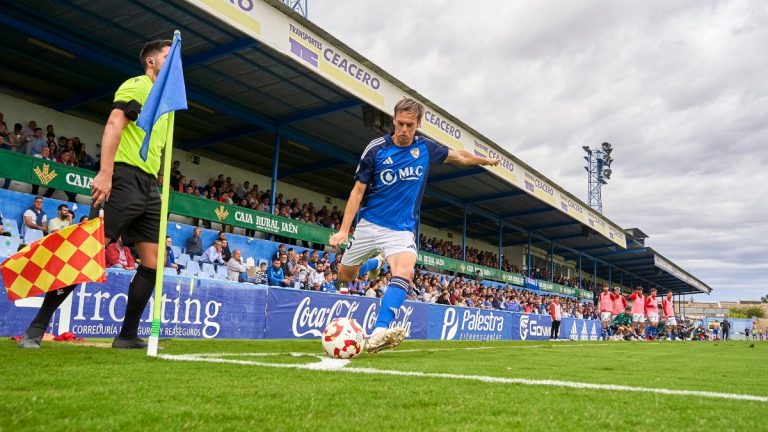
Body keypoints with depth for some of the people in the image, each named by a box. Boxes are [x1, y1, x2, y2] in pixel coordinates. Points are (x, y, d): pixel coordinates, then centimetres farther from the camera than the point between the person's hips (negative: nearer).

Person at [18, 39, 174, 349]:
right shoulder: (137, 85, 0)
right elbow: (114, 124, -13)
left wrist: (152, 184, 19)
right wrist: (105, 172, -24)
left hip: (149, 187, 8)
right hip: (124, 179, -8)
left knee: (153, 263, 1)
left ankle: (127, 336, 9)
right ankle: (36, 328, 1)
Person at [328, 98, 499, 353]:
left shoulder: (426, 148, 0)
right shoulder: (376, 149, -9)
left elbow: (460, 157, 20)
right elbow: (358, 191, -7)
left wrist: (486, 160, 32)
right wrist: (344, 230, -15)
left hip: (402, 229, 0)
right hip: (369, 224, 0)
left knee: (405, 272, -29)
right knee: (345, 277, 11)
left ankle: (378, 335, -36)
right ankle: (376, 263, 45)